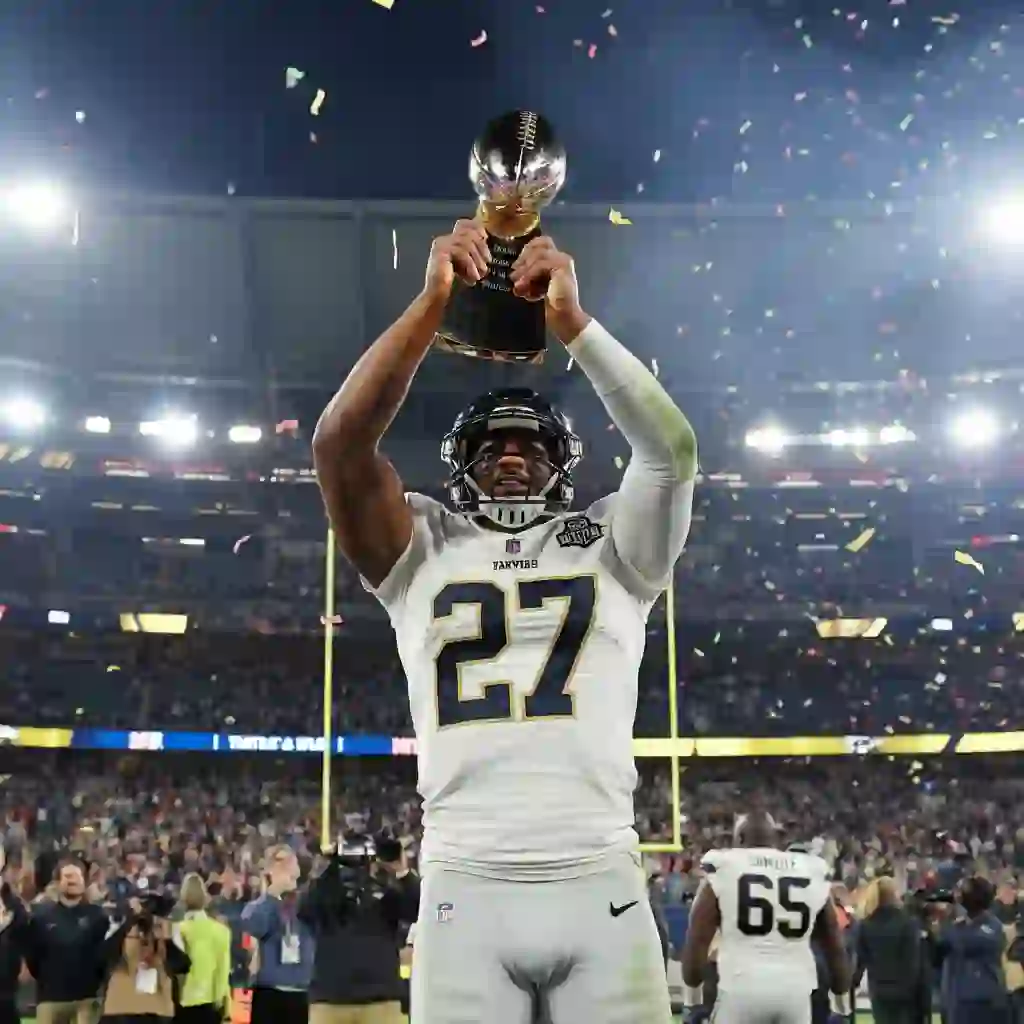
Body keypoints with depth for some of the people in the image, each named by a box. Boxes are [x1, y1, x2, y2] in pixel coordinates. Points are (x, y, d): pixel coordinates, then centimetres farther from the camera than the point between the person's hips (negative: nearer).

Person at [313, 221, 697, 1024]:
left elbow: (673, 450, -2)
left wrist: (571, 316, -4)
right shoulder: (423, 552, 14)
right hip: (466, 889, 0)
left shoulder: (611, 548, 15)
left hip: (601, 884, 1)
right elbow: (340, 446, 0)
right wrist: (434, 299, -2)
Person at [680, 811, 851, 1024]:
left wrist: (692, 1001, 9)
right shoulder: (812, 873, 11)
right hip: (794, 989, 3)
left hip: (742, 987, -2)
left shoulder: (722, 870, 3)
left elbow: (697, 940, 1)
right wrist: (843, 1007, 25)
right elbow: (834, 946, 17)